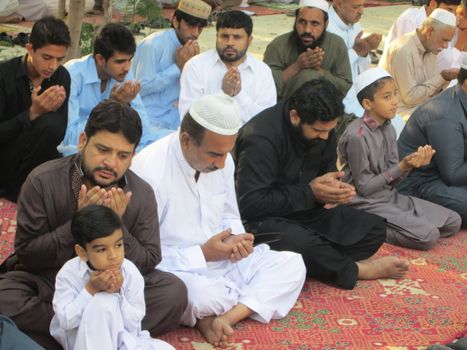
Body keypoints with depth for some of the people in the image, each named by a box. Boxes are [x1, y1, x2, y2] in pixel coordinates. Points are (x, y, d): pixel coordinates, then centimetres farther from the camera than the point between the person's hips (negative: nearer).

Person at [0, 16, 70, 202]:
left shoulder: (61, 77, -3)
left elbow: (58, 134, -2)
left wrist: (56, 108, -22)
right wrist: (33, 113, -31)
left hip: (33, 160, 5)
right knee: (49, 123, -29)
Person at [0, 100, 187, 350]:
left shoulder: (142, 194, -8)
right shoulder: (42, 181, -14)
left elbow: (148, 264, -8)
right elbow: (26, 254, -13)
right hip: (42, 281, -1)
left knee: (174, 292, -22)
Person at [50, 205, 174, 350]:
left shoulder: (131, 273, -13)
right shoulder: (69, 273, -17)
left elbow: (133, 325, -11)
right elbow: (65, 321, -22)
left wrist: (117, 293, -25)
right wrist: (90, 289, -28)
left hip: (120, 337, 2)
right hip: (78, 338, -2)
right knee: (101, 302, -32)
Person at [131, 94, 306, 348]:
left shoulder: (221, 159, -1)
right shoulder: (150, 171, -23)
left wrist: (236, 239, -10)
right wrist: (202, 254, -22)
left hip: (219, 259, 8)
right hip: (176, 271, -7)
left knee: (292, 266, -9)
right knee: (200, 295, -40)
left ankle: (223, 317, -26)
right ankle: (253, 302, -8)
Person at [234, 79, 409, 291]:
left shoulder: (322, 129, 0)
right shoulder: (261, 139, -25)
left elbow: (326, 172, 15)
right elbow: (250, 204, -28)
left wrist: (334, 188, -12)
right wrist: (309, 193, -25)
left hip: (304, 213, 8)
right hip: (260, 220, -8)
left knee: (374, 228, -2)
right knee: (299, 241, -40)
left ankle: (323, 262, -20)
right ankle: (353, 270, -14)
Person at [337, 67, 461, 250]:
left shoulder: (388, 129, 5)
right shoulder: (357, 136, -20)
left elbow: (392, 179, 5)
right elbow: (364, 188, -16)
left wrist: (413, 163, -14)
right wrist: (401, 167, -19)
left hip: (390, 196, 9)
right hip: (367, 204, -9)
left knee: (453, 221, 6)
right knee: (429, 235, -21)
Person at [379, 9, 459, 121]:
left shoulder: (430, 49, 7)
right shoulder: (403, 50, -19)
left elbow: (430, 92, 11)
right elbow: (410, 97, -19)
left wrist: (446, 78, -7)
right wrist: (441, 77, -17)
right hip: (400, 112, -8)